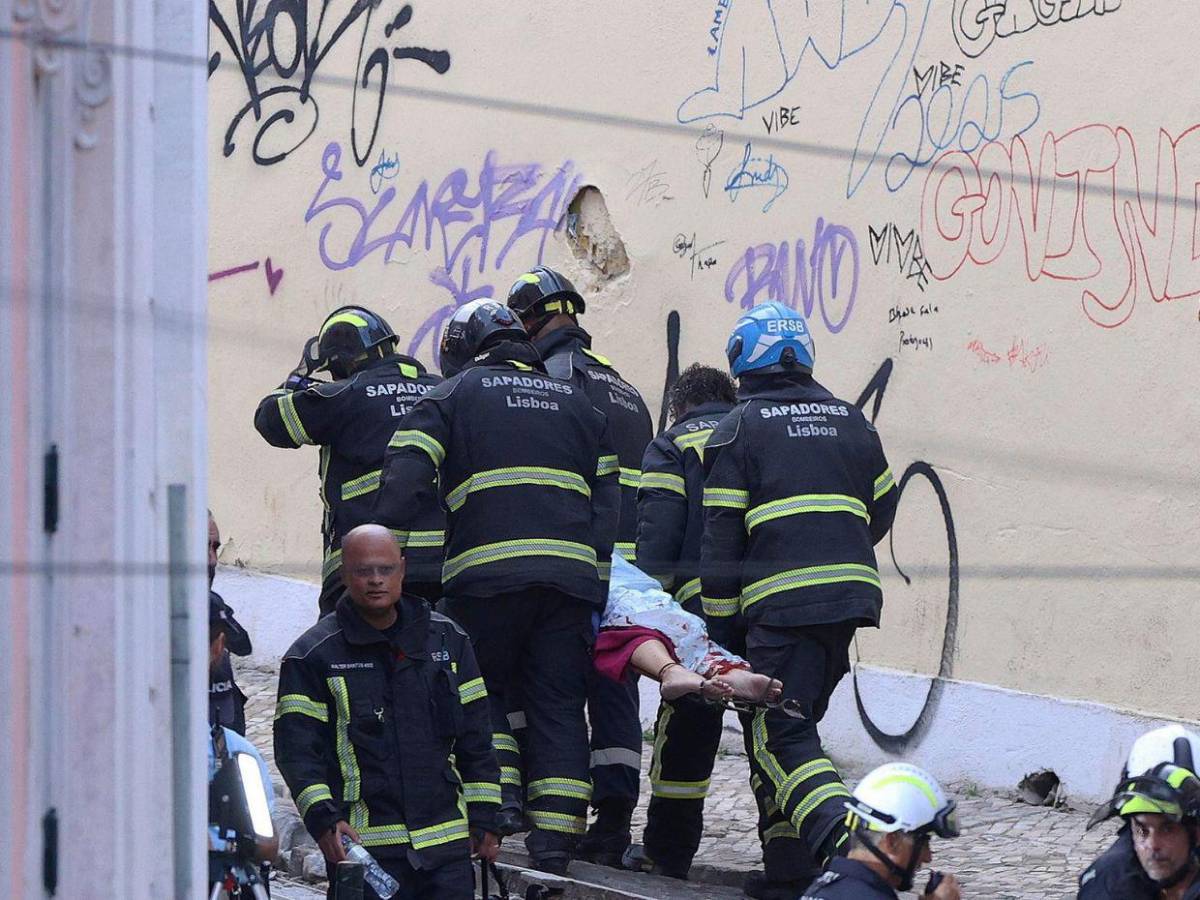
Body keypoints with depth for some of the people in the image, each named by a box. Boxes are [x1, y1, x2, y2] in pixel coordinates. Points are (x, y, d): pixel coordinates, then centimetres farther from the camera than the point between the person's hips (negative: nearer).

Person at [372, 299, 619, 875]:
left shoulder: (451, 397, 10)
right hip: (570, 576, 3)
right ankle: (554, 844, 1)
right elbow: (606, 502, 17)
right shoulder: (577, 403, 24)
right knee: (558, 705, 6)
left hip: (487, 574, -3)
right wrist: (598, 588, 15)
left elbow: (404, 479, -4)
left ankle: (496, 797, -4)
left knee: (480, 691, 14)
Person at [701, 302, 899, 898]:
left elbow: (721, 536, -2)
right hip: (851, 594, 6)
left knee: (779, 734, -9)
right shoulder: (849, 419, 17)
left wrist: (719, 626, 2)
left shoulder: (740, 427, 1)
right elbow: (881, 509, 23)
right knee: (794, 725, 15)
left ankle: (842, 837, -33)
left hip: (780, 602, -6)